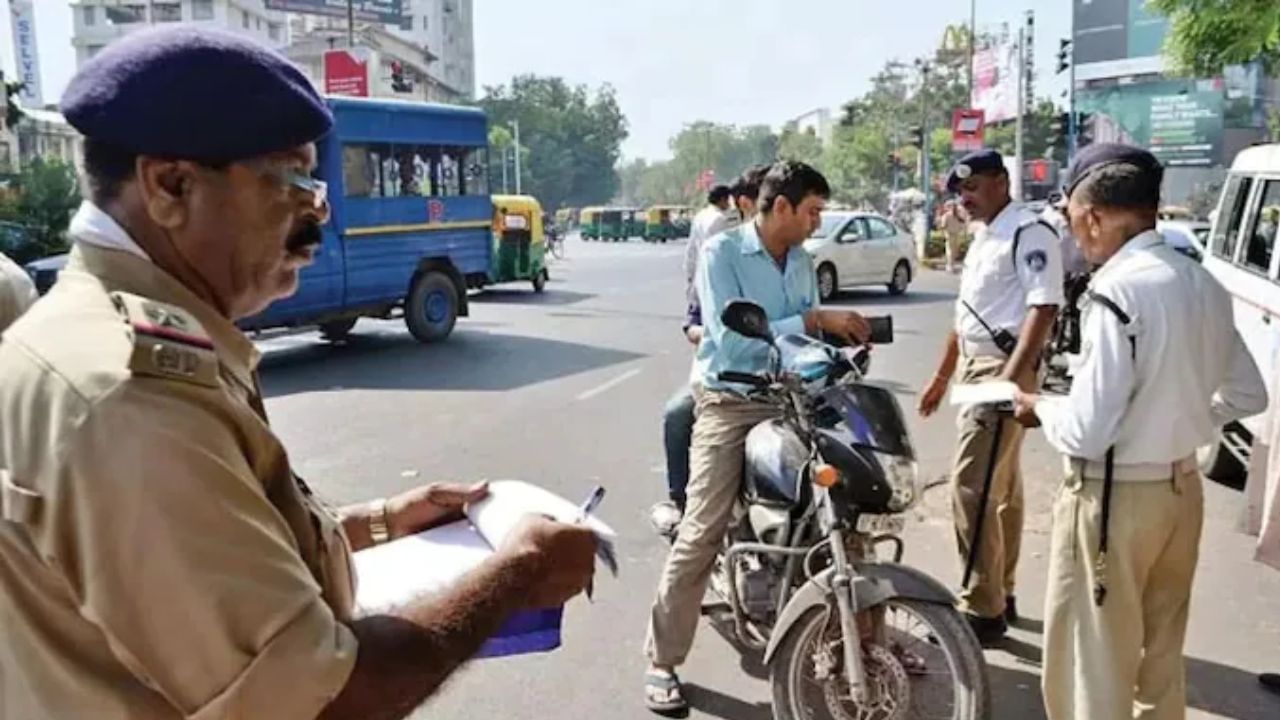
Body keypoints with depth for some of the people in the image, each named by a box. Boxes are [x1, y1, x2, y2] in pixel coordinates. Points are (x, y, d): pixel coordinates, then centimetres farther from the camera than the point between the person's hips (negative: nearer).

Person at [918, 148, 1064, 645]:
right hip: (975, 369, 10)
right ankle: (1001, 595, 26)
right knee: (1001, 489, 16)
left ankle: (982, 609, -2)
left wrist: (1009, 379, -27)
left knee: (972, 489, -11)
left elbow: (1043, 309, -21)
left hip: (1003, 371, -10)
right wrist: (942, 375, 25)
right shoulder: (984, 238, 18)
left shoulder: (1029, 234, -12)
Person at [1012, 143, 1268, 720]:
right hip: (1182, 488, 8)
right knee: (1161, 656, 23)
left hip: (1115, 498, -8)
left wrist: (1040, 409, -4)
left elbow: (1087, 430, -22)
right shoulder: (1203, 284, 3)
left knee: (1094, 666, 7)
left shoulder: (1117, 290, -21)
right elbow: (1247, 395, 14)